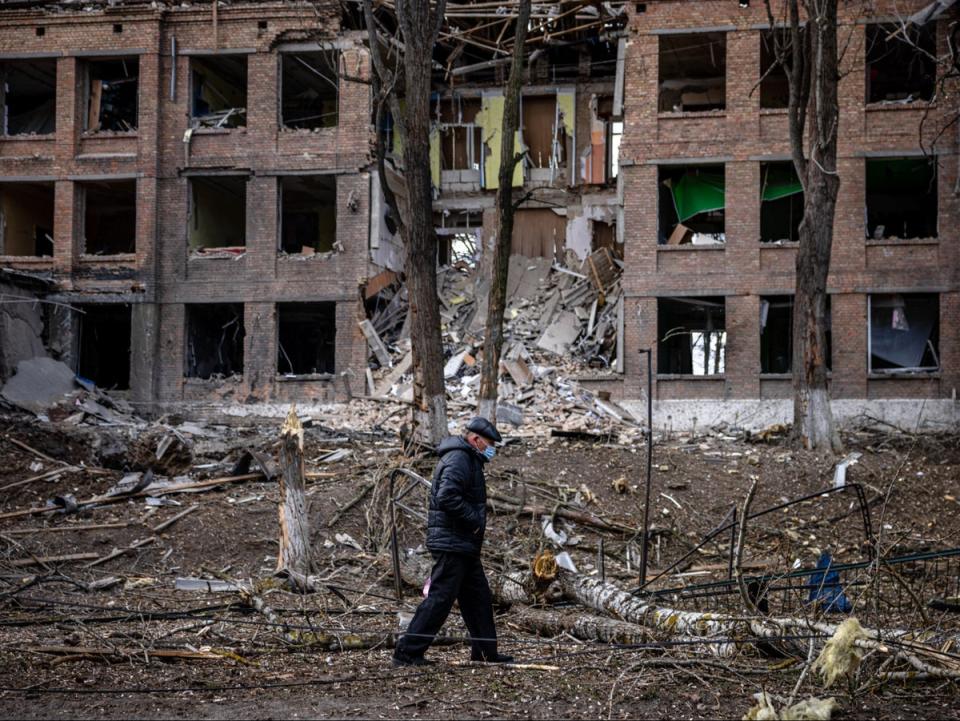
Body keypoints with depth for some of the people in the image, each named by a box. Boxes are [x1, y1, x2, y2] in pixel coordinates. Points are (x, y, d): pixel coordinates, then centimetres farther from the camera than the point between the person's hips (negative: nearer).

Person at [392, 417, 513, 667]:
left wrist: (474, 522, 13)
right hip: (452, 544, -11)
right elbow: (447, 497, -28)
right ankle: (407, 651, -8)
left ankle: (486, 652, 23)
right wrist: (474, 521, -20)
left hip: (463, 546, 11)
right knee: (440, 598, -10)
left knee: (479, 598, 15)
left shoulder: (467, 460, 20)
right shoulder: (458, 459, -15)